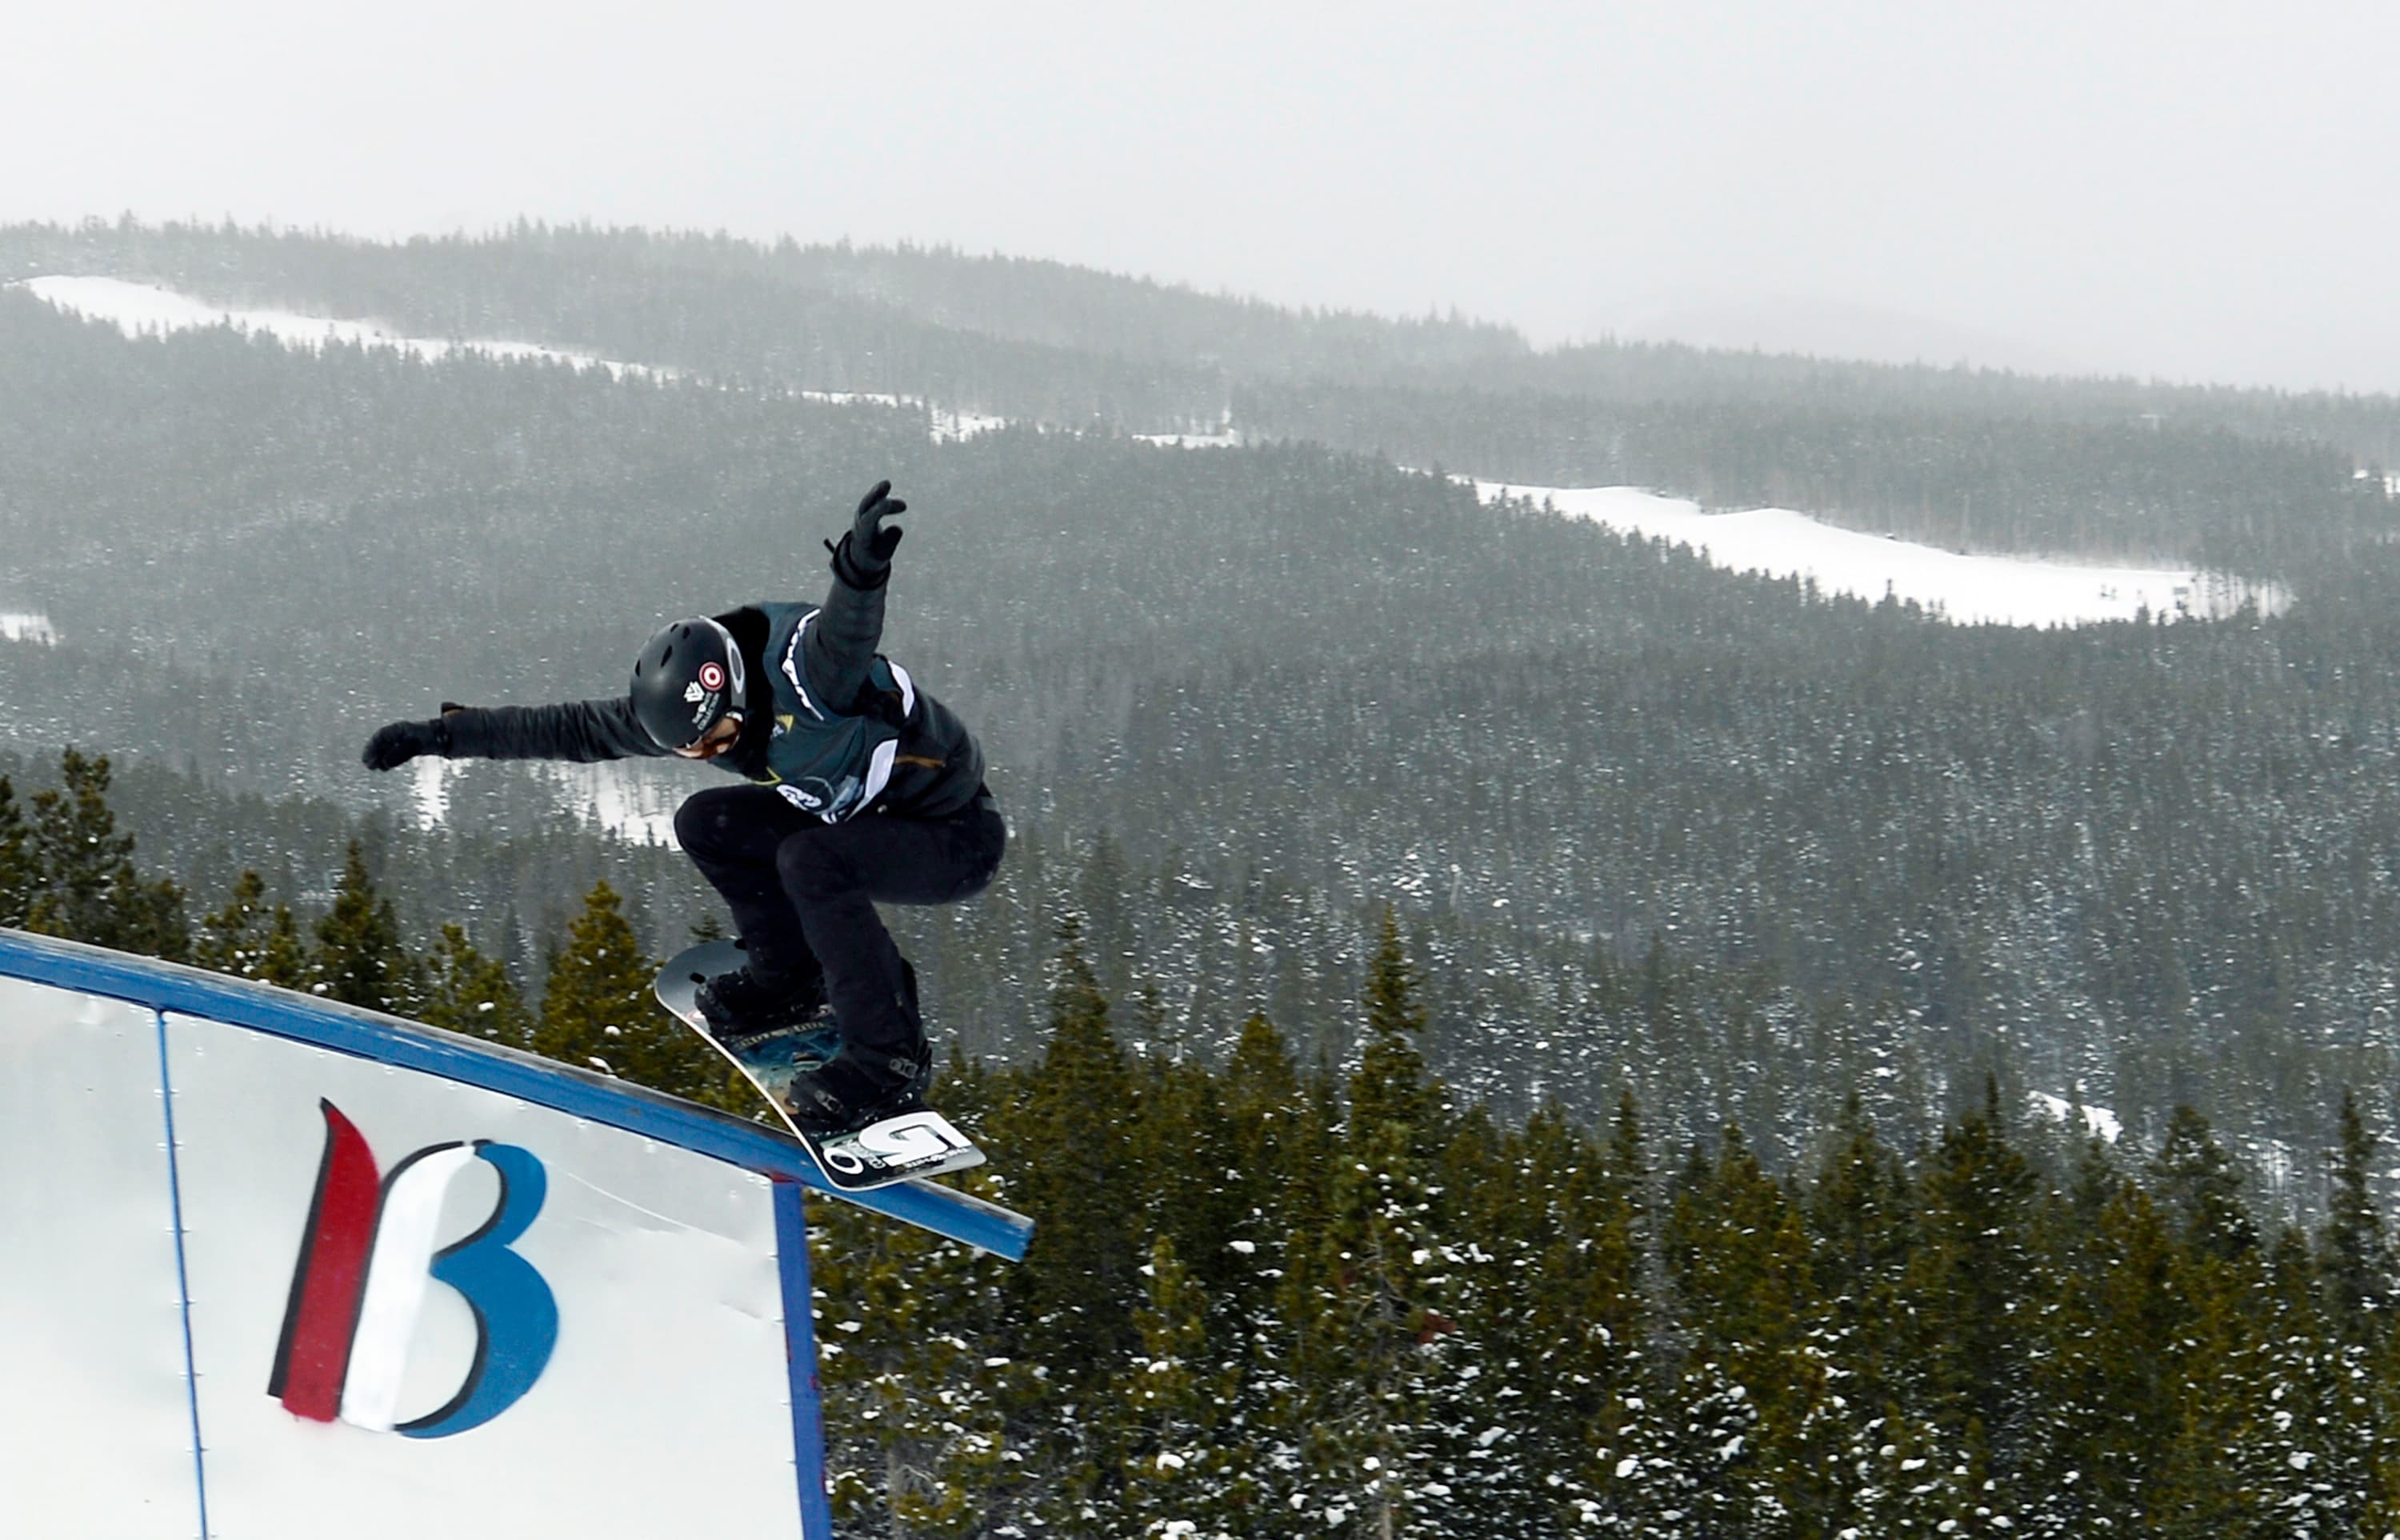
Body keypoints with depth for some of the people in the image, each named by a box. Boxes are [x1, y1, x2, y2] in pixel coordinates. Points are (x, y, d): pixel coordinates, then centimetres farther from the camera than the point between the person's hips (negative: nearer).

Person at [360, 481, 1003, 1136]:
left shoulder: (807, 670, -32)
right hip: (862, 817, 8)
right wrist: (445, 732, -2)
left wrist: (861, 570, -78)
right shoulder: (682, 704, -8)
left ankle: (888, 1057, -24)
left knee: (810, 860, -32)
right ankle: (793, 973, 7)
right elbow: (576, 728, 1)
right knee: (704, 823, -2)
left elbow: (847, 630, -55)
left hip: (957, 837, -8)